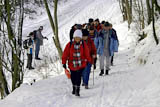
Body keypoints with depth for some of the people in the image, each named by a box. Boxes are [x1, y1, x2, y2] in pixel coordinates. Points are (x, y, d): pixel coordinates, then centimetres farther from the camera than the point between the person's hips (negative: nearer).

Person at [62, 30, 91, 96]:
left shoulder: (83, 44, -4)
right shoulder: (70, 45, -8)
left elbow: (87, 53, 7)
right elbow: (65, 54, -4)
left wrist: (88, 61, 14)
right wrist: (64, 63, -4)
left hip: (81, 64, -1)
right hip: (72, 64, 1)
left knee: (78, 77, -14)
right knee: (73, 78, 12)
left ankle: (77, 90, -5)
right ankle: (74, 88, 37)